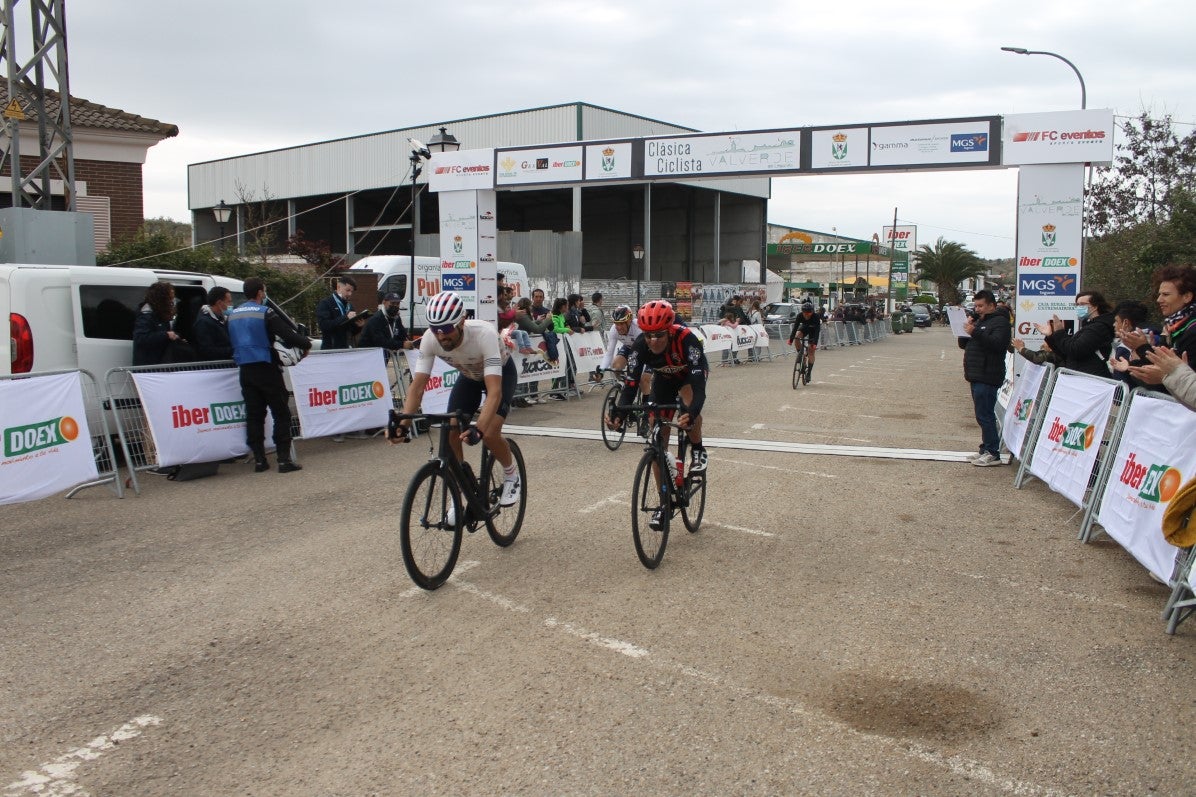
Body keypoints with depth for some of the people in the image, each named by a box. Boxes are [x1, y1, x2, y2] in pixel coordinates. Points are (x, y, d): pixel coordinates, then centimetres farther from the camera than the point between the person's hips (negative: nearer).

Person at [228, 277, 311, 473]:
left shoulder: (232, 315, 10)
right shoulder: (265, 313, -11)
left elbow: (230, 342, 20)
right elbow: (287, 334, -16)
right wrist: (306, 343, 0)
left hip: (245, 370, 6)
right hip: (266, 368, -6)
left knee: (254, 415, 9)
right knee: (281, 413, 0)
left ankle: (259, 459, 9)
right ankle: (284, 459, -4)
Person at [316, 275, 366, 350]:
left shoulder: (349, 306, 17)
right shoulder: (325, 303, -3)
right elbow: (324, 325, -19)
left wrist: (359, 326, -2)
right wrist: (345, 318, -21)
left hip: (345, 349, 7)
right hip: (330, 350, -6)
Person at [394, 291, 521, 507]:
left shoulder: (484, 334, -42)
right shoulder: (430, 339, -29)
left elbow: (494, 391, -47)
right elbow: (417, 386, -27)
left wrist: (478, 429, -60)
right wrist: (402, 424, -42)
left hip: (501, 372, -4)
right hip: (469, 375, 4)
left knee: (489, 434, -22)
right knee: (451, 433, -10)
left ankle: (511, 474, 9)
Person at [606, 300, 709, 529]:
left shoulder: (686, 339, -41)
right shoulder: (640, 345, -32)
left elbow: (698, 384, -48)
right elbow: (630, 383, -32)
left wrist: (691, 413, -66)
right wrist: (618, 416, -49)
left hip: (690, 373, -3)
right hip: (664, 377, 3)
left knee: (691, 407, -37)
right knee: (658, 441, -3)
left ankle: (698, 451, -6)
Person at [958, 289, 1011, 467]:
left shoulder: (1000, 322, -7)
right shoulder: (980, 321, 23)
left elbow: (997, 344, -24)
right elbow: (964, 344, 22)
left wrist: (975, 333, -25)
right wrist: (965, 331, 3)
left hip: (987, 377, -10)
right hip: (976, 376, 10)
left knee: (985, 415, -11)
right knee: (983, 415, 13)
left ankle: (993, 454, -7)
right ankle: (986, 450, 18)